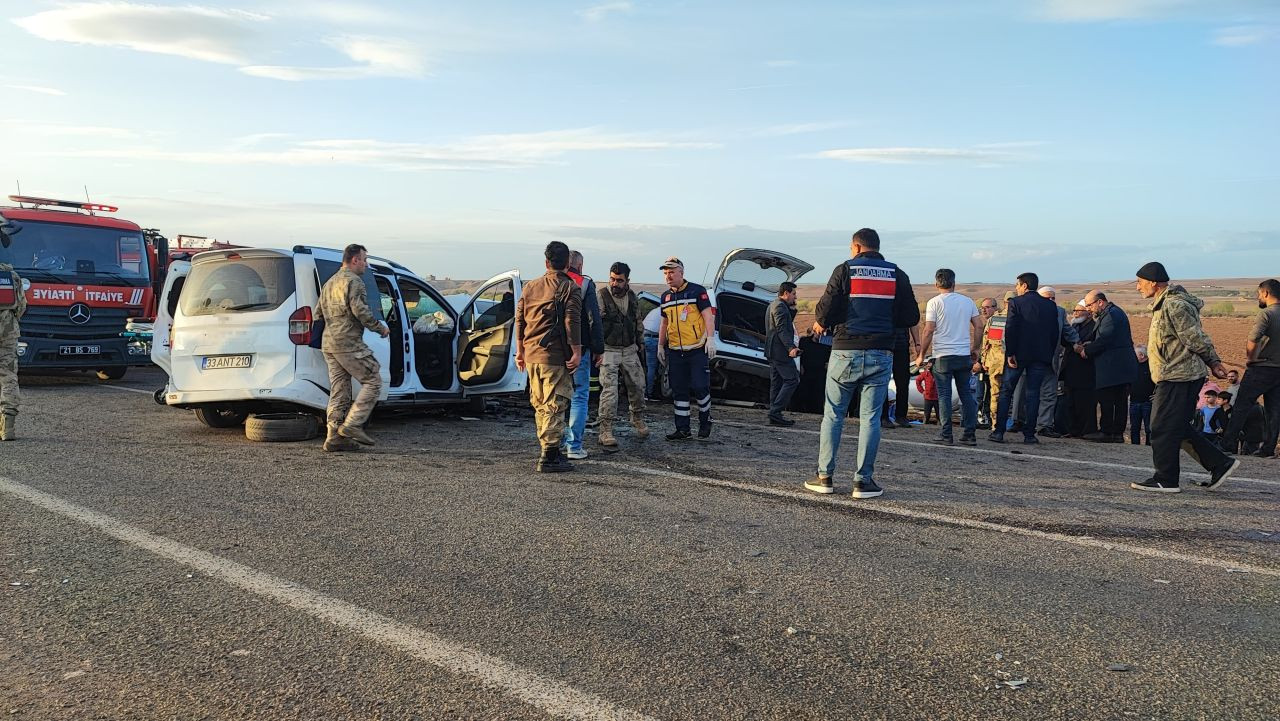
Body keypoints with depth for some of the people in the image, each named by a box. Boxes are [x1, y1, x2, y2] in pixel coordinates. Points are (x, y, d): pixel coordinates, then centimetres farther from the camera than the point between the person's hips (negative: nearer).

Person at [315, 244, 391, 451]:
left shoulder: (329, 283, 21)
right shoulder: (354, 281, -8)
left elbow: (318, 314, 23)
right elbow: (361, 311, -19)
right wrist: (381, 328, -7)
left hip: (328, 344, 9)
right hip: (349, 344, -9)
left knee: (339, 391, 10)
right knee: (373, 381, -3)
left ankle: (335, 437, 8)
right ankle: (352, 425, -10)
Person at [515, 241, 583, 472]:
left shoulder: (530, 287, 13)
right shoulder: (570, 288, -6)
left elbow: (519, 320, 14)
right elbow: (572, 322, -14)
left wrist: (520, 350, 20)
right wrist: (576, 351, -11)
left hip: (531, 356, 7)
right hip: (555, 356, -6)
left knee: (539, 404, 15)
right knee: (554, 405, -4)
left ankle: (549, 451, 23)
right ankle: (549, 457, -5)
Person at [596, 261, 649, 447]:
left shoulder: (633, 297, 6)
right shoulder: (602, 296, -12)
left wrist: (640, 342, 20)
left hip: (630, 350, 6)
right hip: (609, 350, -5)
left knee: (637, 386, 14)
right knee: (609, 391, -12)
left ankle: (638, 420, 36)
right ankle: (606, 431, -9)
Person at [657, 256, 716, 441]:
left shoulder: (697, 291, -4)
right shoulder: (666, 297, 14)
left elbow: (708, 315, -8)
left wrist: (710, 339, -17)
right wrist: (660, 346, 21)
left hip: (697, 350, -5)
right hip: (675, 352, 6)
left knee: (700, 387, -7)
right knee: (678, 390, 5)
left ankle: (705, 422, 15)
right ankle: (682, 429, 11)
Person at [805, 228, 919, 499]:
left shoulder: (845, 270, -2)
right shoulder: (897, 275, 6)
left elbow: (825, 309, -8)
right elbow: (911, 317, 6)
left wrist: (820, 324, 14)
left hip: (845, 353, -2)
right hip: (880, 355, 2)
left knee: (833, 415, 8)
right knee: (870, 418, 6)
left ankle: (825, 476, 10)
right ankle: (863, 481, 6)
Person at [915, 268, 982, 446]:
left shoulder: (934, 302, -5)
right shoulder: (967, 301, 8)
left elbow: (929, 331, -10)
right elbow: (979, 327, 7)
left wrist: (921, 355, -2)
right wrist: (974, 349, 18)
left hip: (943, 356, -4)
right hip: (964, 356, 4)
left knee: (944, 395, 2)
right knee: (966, 394, 10)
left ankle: (946, 435, 2)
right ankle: (969, 434, 12)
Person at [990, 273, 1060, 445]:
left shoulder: (1016, 302, -5)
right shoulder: (1050, 305, 8)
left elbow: (1010, 329, -13)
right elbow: (1056, 332, 8)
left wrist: (1010, 354, -10)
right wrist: (1049, 354, 13)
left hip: (1019, 353, -3)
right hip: (1041, 356, 3)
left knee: (1006, 392, 5)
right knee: (1032, 393, 6)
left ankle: (999, 432, 2)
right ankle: (1029, 434, 4)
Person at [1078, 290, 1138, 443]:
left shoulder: (1111, 315, -13)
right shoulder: (1115, 312, 20)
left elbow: (1103, 340, -19)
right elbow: (1101, 339, 19)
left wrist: (1086, 350, -7)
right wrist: (1086, 346, 7)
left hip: (1113, 366, -10)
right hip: (1123, 366, 10)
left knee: (1106, 400, -7)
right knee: (1120, 400, 8)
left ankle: (1106, 432, -5)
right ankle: (1118, 433, 11)